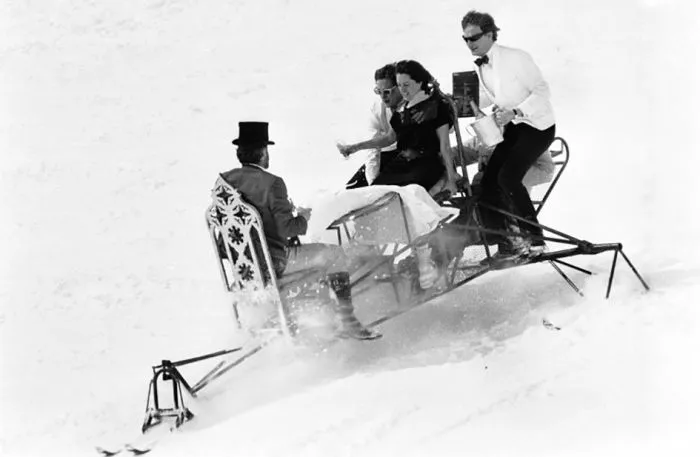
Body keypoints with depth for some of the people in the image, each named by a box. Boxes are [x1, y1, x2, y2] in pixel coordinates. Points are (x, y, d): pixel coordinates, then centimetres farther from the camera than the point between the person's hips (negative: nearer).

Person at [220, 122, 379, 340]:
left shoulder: (225, 180, -2)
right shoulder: (271, 183, -21)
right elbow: (286, 229, -24)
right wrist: (303, 217, -1)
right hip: (272, 263, -8)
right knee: (336, 255, 7)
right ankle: (347, 322, 10)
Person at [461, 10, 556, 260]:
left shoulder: (515, 57, -16)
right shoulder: (479, 68, 5)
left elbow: (542, 90, -16)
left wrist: (514, 113, -27)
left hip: (537, 125, -7)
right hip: (512, 127, 7)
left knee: (508, 176, -26)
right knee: (488, 182, -8)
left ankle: (533, 239, -15)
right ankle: (508, 244, 1)